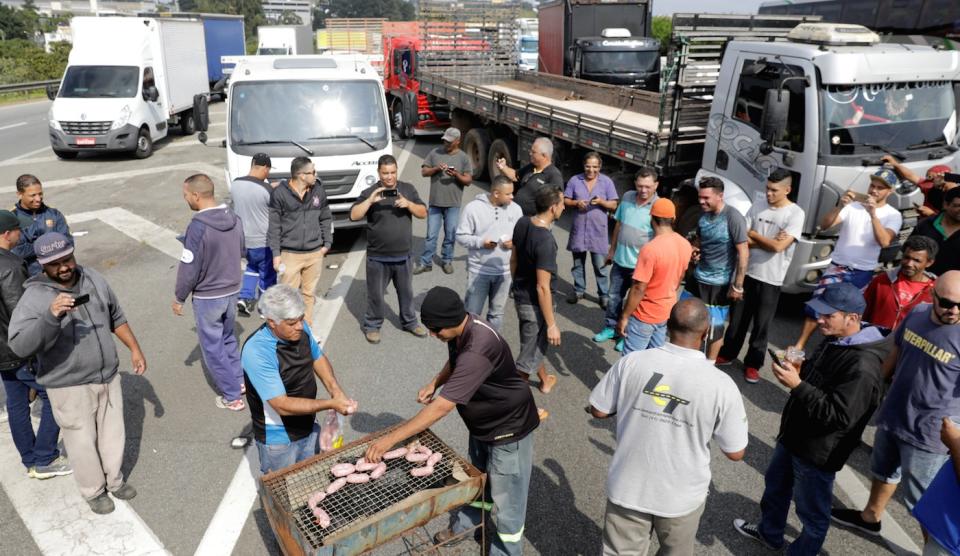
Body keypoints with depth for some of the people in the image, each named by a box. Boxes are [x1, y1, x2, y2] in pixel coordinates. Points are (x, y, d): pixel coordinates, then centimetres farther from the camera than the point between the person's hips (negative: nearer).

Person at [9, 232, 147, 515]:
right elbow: (19, 346, -30)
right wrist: (51, 316, -43)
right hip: (69, 386, -4)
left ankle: (114, 479, 43)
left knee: (113, 432, 19)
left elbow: (116, 318, 10)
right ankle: (94, 490, 36)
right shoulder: (34, 297, -19)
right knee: (83, 441, 12)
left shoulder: (93, 279, -3)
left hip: (108, 376, 5)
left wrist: (135, 349, 9)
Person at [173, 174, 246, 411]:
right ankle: (239, 380, 36)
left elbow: (189, 268, -19)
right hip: (232, 291, 7)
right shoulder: (234, 218, -3)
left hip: (207, 297, -7)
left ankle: (232, 397, 16)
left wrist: (179, 297, -6)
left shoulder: (198, 226, -24)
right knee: (228, 338, 25)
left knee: (213, 347, 8)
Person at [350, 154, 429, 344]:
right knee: (375, 294, 9)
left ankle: (409, 322, 34)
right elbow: (354, 216, -15)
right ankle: (372, 325, 26)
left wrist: (408, 204, -18)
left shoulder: (408, 189, 3)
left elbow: (423, 213, 0)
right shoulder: (370, 192, -6)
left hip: (404, 256, 3)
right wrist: (370, 201, -28)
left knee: (406, 292, 17)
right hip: (378, 257, -3)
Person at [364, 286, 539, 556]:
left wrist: (391, 438, -34)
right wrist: (434, 383, -6)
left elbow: (442, 407, -39)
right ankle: (465, 524, 53)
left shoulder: (479, 349, -39)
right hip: (482, 423, 9)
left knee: (504, 502, 8)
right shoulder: (459, 331, -11)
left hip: (508, 429, -9)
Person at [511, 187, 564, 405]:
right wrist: (552, 325, -20)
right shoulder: (545, 241, -30)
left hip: (520, 296, 9)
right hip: (534, 303, -9)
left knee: (535, 343, 30)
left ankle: (545, 380, 54)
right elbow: (542, 287, -28)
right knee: (529, 357, 7)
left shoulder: (522, 223, -5)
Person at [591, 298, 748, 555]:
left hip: (628, 489, 1)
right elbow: (736, 453, -10)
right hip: (682, 497, 0)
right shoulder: (722, 385, -21)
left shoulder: (631, 362, -18)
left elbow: (598, 410, -5)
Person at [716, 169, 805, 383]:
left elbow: (779, 247, -19)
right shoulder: (758, 206, 1)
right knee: (737, 319, 15)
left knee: (761, 325, 7)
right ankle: (727, 354, 31)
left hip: (771, 279, -3)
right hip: (747, 272, 4)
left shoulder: (795, 214, -11)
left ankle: (753, 364, 22)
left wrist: (754, 234, -9)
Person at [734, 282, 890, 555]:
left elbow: (838, 417, -32)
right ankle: (769, 532, 53)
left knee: (812, 511, 13)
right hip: (794, 435, 10)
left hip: (818, 450, -10)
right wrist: (798, 369, 2)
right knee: (775, 485, 29)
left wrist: (797, 385, -35)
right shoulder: (834, 340, 0)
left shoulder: (862, 367, -31)